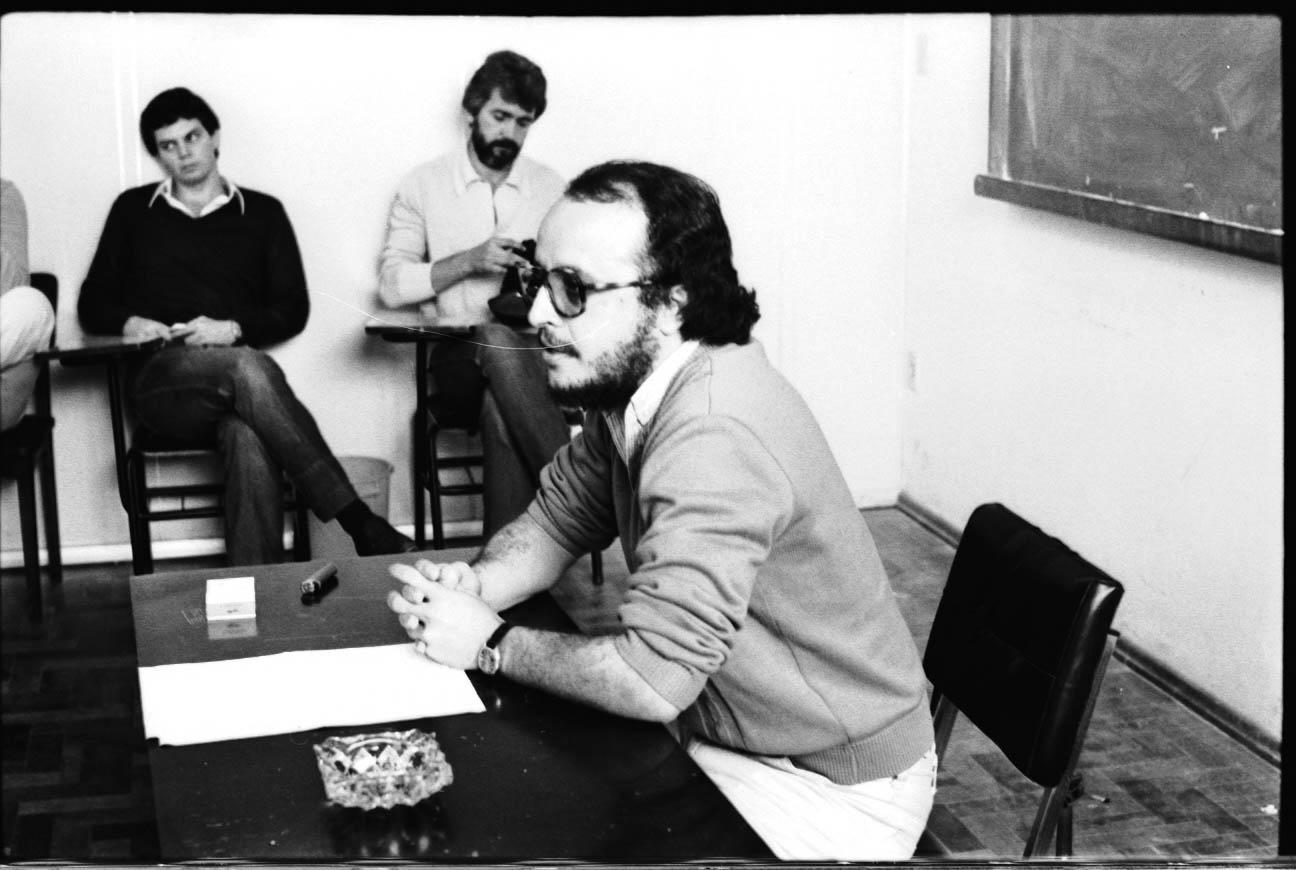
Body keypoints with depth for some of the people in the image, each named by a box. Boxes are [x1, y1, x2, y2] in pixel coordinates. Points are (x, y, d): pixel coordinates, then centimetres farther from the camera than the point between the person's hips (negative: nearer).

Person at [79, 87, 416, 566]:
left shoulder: (262, 213, 19)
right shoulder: (133, 211, 21)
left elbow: (293, 310, 12)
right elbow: (92, 306, 20)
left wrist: (234, 329, -7)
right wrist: (128, 323, -3)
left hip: (237, 369, 1)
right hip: (161, 379, -1)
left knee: (250, 440, -39)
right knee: (247, 367, -37)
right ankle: (360, 523, -41)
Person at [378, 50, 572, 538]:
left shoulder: (551, 188, 14)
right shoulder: (423, 185, 8)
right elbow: (391, 285, -1)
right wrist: (471, 261, -13)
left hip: (536, 350, 1)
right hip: (459, 353, -1)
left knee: (502, 411, -35)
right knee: (497, 342, -38)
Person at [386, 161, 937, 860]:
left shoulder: (712, 436, -32)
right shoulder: (629, 384, -2)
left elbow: (650, 679, -33)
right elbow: (556, 519, 11)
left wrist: (489, 643, -18)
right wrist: (475, 586, -10)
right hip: (710, 721, 8)